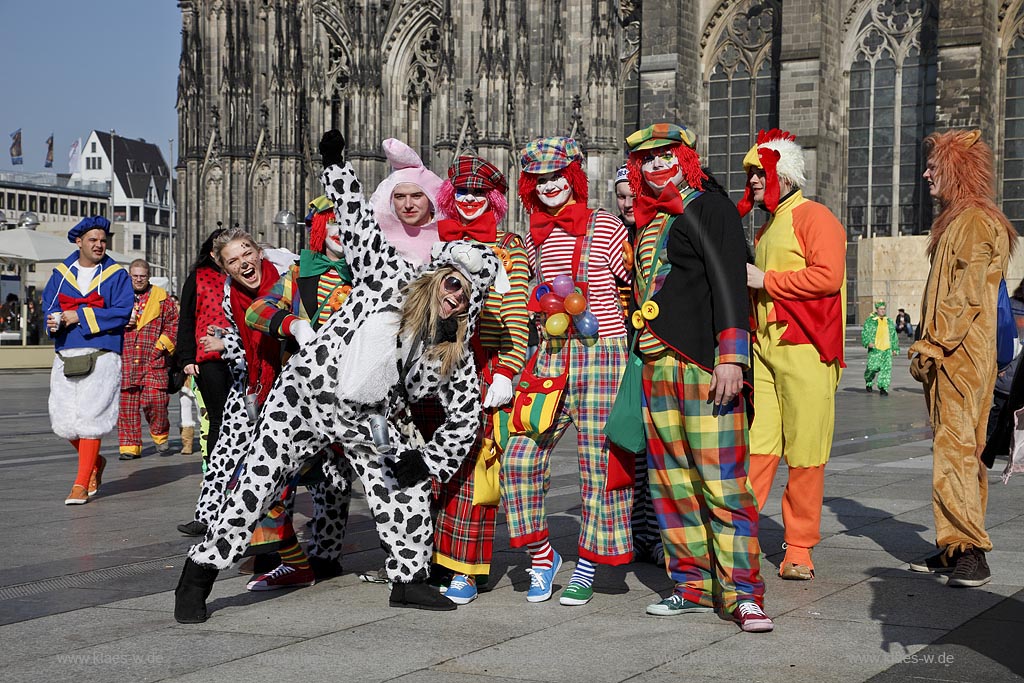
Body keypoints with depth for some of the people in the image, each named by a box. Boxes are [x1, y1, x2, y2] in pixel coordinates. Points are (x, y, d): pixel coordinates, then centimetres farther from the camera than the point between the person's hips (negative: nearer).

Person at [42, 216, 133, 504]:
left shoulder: (117, 276, 3)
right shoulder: (61, 274, 14)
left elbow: (121, 313, -8)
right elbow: (48, 306, 10)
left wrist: (80, 316, -11)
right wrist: (54, 321, -13)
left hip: (101, 355, -4)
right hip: (66, 356, 4)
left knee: (89, 417, -10)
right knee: (63, 420, 2)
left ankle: (81, 483, -3)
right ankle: (95, 462, 28)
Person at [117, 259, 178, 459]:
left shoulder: (161, 298, 8)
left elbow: (173, 324, 6)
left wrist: (161, 347, -4)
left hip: (154, 361, -2)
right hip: (126, 361, 2)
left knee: (154, 401, -9)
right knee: (127, 404, 0)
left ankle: (160, 435, 16)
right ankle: (130, 445, 7)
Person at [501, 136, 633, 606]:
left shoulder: (604, 226, -1)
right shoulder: (534, 238, 14)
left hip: (601, 352, -5)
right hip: (550, 356, 5)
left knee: (599, 462, -1)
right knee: (520, 458, -4)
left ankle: (586, 570, 12)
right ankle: (541, 557, 14)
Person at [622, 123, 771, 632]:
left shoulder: (709, 206, -1)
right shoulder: (646, 220, 21)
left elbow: (729, 282, -11)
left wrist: (731, 358, -19)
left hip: (704, 365, -8)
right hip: (656, 367, 8)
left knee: (721, 482, -9)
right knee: (671, 483, 7)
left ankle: (741, 592, -5)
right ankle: (693, 585, 16)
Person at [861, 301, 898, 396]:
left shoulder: (889, 321, 17)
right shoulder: (870, 321, 2)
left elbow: (894, 336, 23)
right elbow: (865, 333, -4)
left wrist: (895, 348, 17)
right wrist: (868, 342, -22)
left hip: (887, 349, 4)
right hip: (875, 349, -4)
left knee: (886, 368, -6)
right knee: (872, 367, -5)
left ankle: (883, 388, -2)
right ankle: (868, 383, 23)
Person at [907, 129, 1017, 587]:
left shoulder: (976, 222, -11)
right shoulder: (953, 221, 21)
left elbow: (967, 294, -18)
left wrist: (931, 345, -18)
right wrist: (928, 344, 18)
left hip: (963, 357, -10)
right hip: (947, 357, 10)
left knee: (956, 451, -14)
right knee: (956, 450, 11)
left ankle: (970, 553, -14)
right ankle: (954, 548, 15)